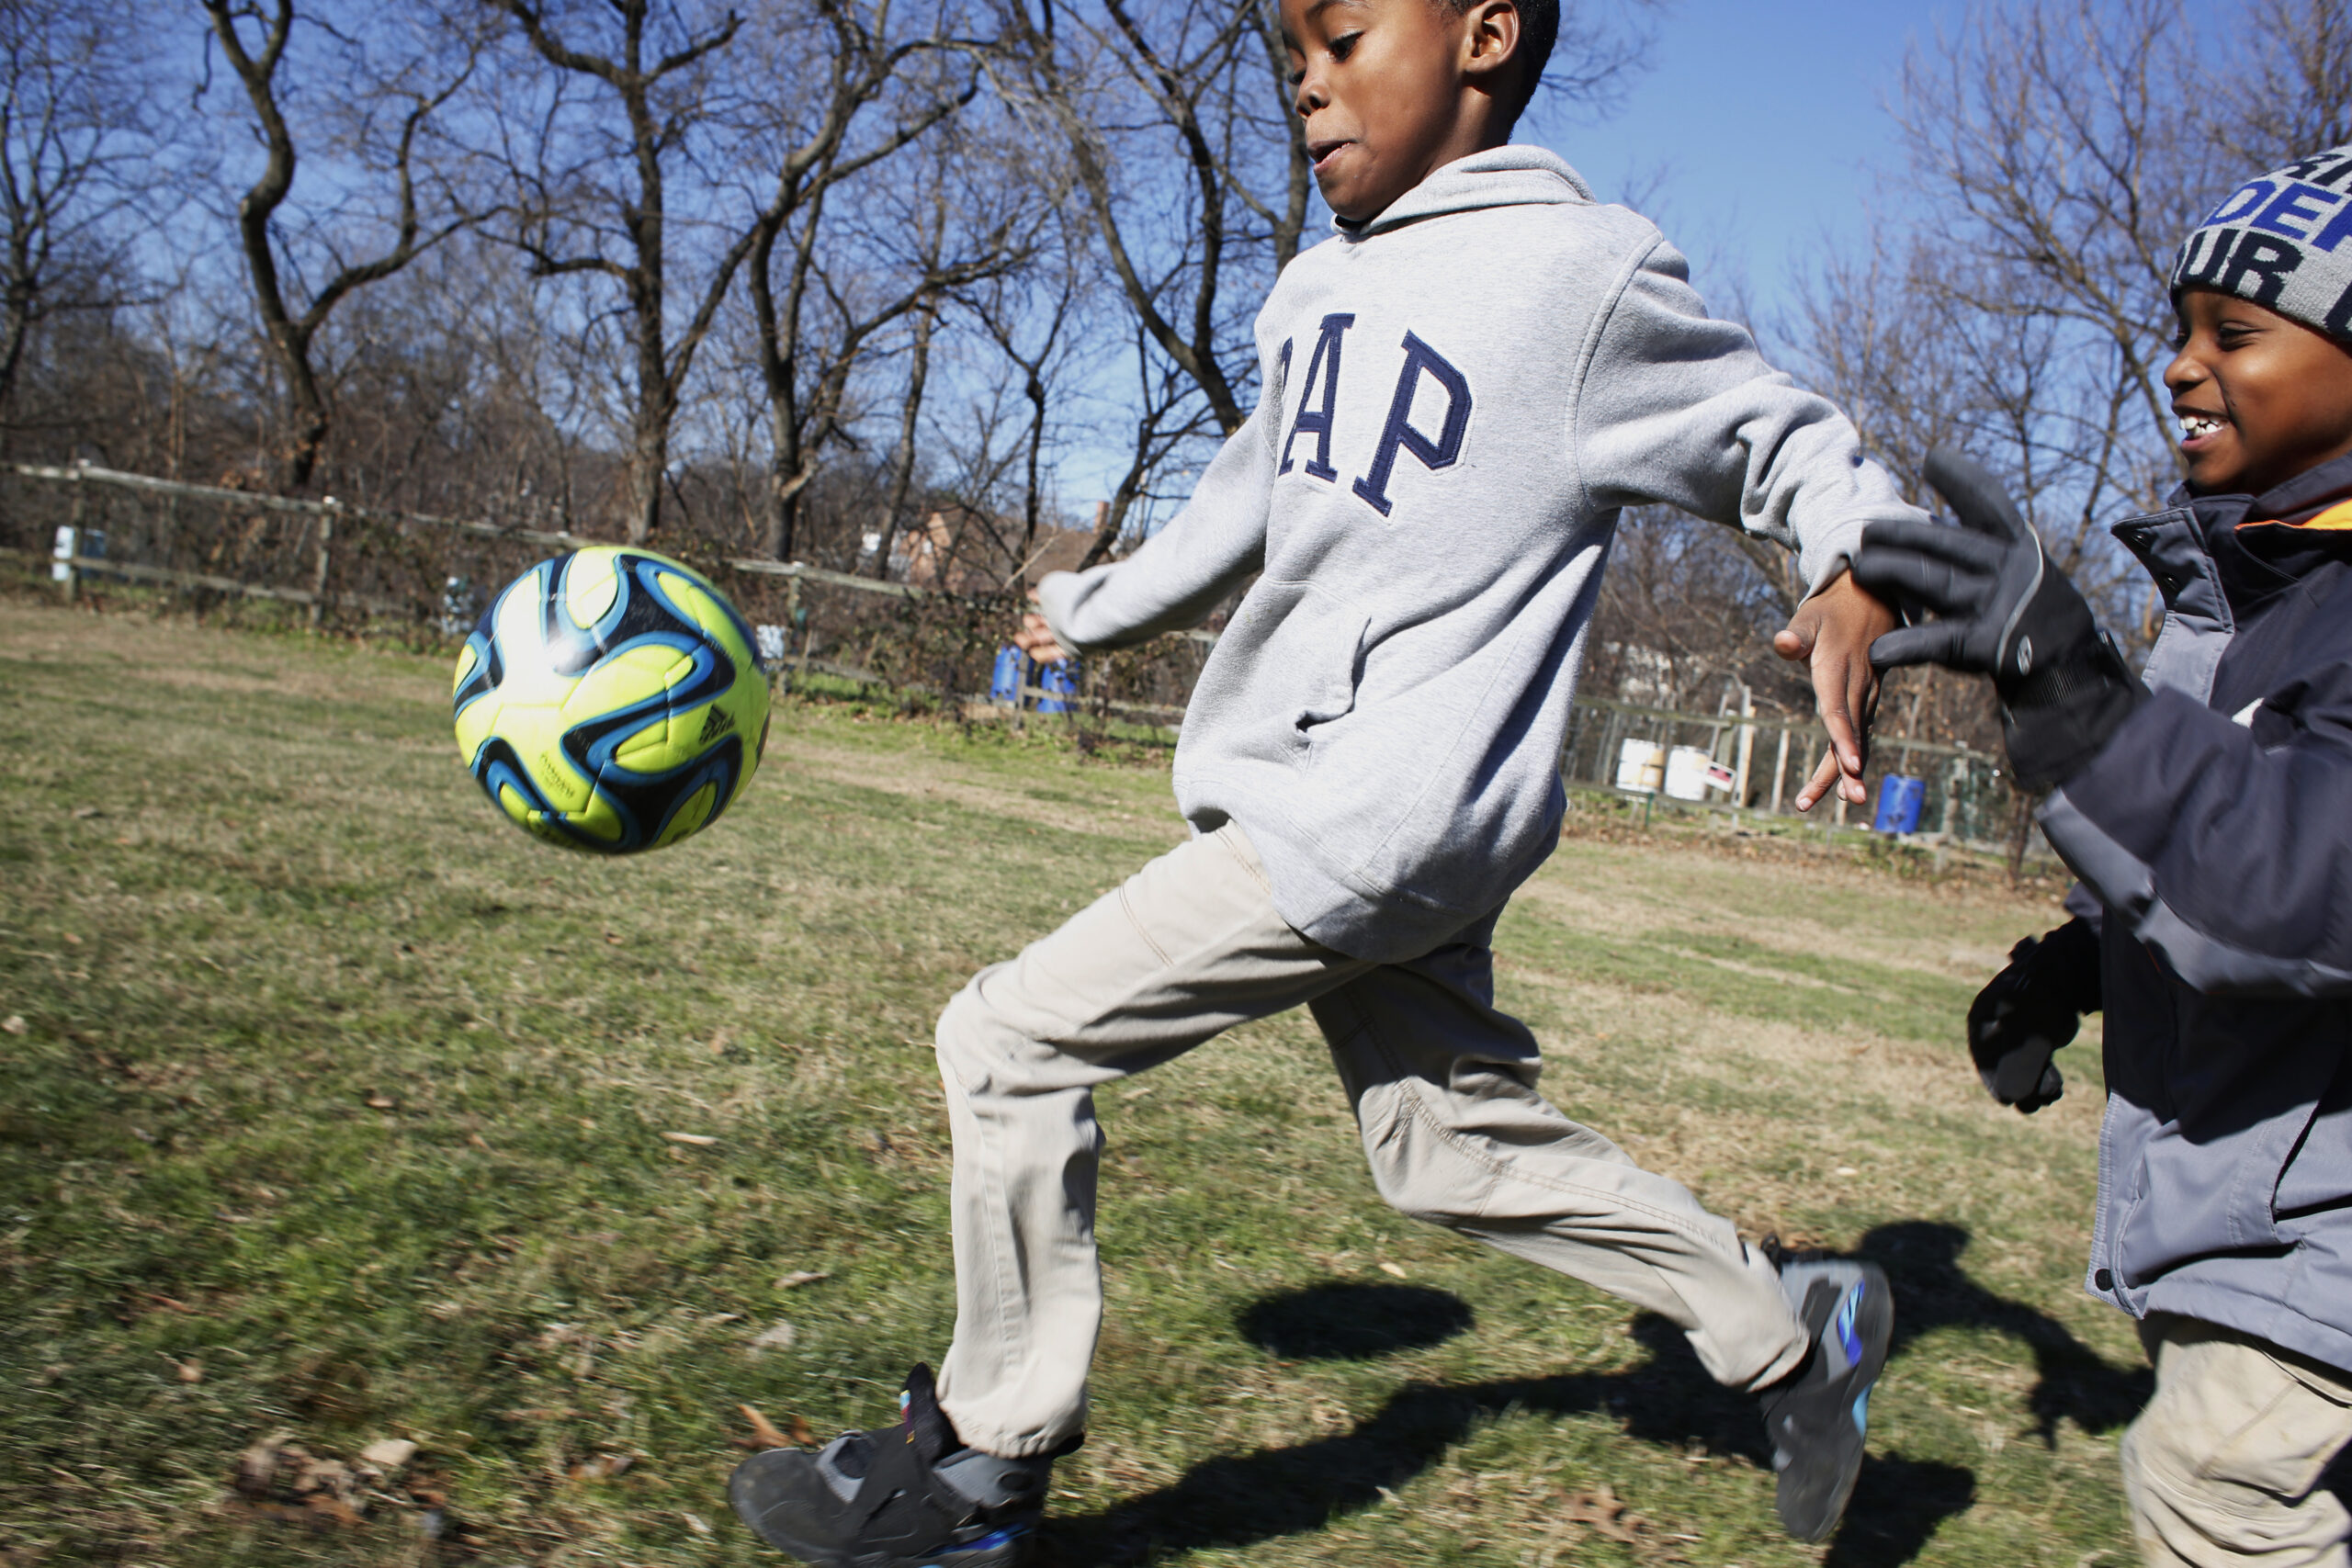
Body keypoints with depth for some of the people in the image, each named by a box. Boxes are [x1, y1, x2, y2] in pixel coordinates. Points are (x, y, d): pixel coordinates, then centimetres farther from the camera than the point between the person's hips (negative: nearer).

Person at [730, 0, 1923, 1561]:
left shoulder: (1584, 272, -8)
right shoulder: (1318, 288, 15)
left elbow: (1789, 442, -1)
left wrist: (1860, 583, -21)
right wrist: (1098, 609, 38)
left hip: (1381, 818, -8)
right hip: (1304, 798, 8)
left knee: (1012, 1039, -7)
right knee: (1453, 1144, 14)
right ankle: (1794, 1327, 31)